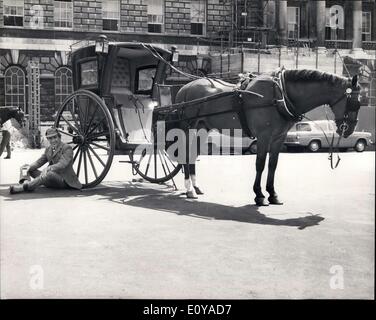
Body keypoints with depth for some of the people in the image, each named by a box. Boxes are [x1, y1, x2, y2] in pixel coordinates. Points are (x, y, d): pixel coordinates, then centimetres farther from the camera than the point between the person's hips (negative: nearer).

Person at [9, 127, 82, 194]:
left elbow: (62, 165, -24)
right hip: (53, 180, 8)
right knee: (31, 169, -2)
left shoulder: (67, 148, -10)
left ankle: (25, 187, -39)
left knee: (50, 173, -37)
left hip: (65, 181, -8)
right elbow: (39, 162, 6)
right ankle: (26, 182, -31)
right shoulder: (48, 149, 13)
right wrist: (29, 167, -16)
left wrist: (48, 168, -41)